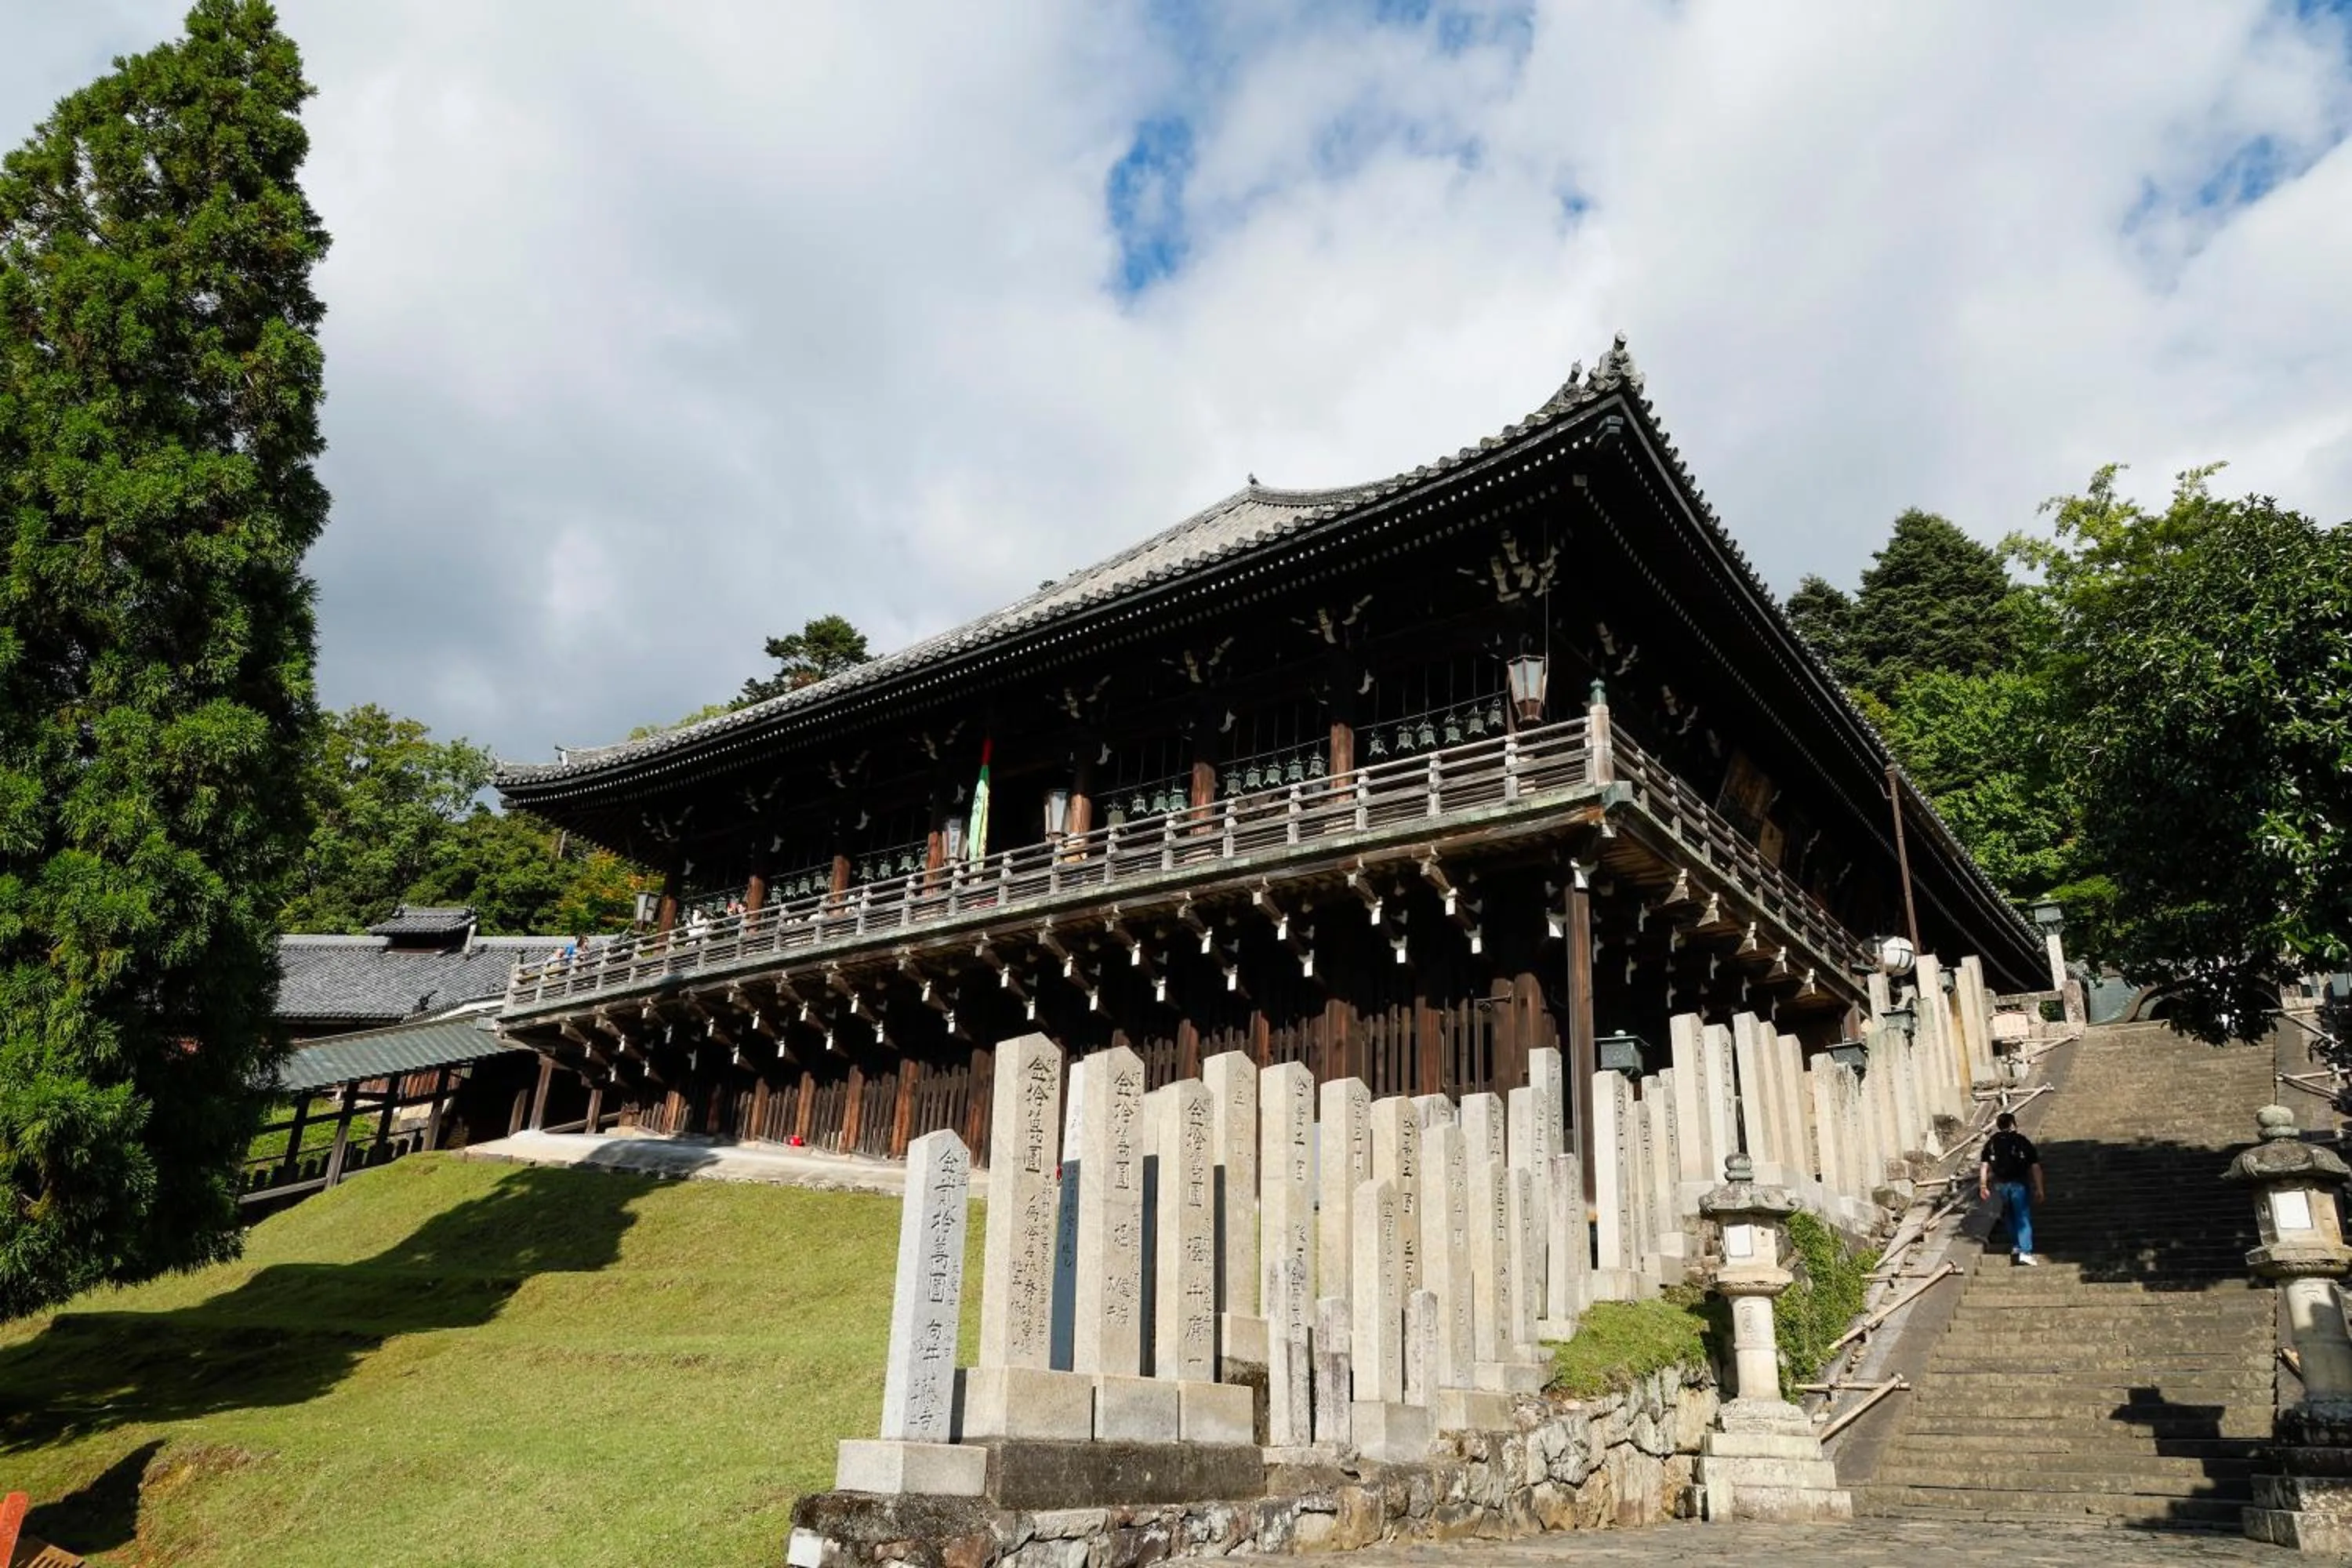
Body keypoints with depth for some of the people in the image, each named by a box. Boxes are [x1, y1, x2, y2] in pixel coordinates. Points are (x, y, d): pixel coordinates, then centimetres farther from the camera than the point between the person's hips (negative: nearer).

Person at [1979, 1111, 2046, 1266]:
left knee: (2010, 1215, 22)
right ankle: (2025, 1252, -10)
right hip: (2019, 1184, -3)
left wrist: (1983, 1185, 6)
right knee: (2023, 1218, -1)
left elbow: (1984, 1166, 1)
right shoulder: (2023, 1142, -3)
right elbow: (2035, 1167, -6)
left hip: (2000, 1184, 3)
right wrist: (2039, 1189, -3)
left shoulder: (1992, 1143, 4)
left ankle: (2017, 1245, 31)